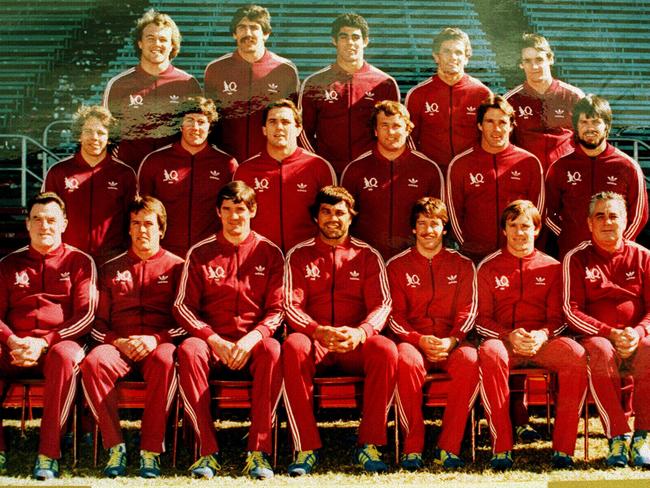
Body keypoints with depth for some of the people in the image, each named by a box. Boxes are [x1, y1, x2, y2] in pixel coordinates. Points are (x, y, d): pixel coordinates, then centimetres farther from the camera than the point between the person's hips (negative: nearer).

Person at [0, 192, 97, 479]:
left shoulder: (79, 262, 10)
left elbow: (85, 316, 0)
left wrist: (43, 343, -14)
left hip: (59, 344, -2)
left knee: (64, 356, -40)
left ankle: (48, 454, -33)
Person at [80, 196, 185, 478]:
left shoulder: (176, 267, 13)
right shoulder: (111, 269, 21)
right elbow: (98, 322, 16)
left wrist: (156, 339, -12)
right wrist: (118, 342, -5)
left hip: (160, 345, -2)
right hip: (118, 346, 2)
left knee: (165, 361, -39)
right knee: (93, 362, -33)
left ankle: (151, 450, -31)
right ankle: (115, 446, -23)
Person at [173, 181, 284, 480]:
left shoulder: (269, 253, 8)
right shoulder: (200, 253, 9)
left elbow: (277, 308, 3)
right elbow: (183, 306, 3)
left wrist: (253, 338, -17)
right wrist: (214, 340, -12)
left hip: (253, 344, -1)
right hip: (212, 343, 1)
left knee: (273, 351, -35)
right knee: (188, 350, -33)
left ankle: (259, 451, -32)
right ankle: (208, 451, -30)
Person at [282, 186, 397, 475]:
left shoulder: (368, 256, 13)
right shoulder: (299, 255, 12)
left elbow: (382, 304, 1)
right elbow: (291, 305, 0)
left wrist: (360, 333, -23)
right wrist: (320, 331, -23)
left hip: (356, 344, 1)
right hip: (314, 341, 0)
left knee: (386, 349, -33)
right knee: (293, 345, -36)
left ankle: (369, 445, -22)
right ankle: (306, 448, -31)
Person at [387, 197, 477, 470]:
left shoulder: (461, 265, 14)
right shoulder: (397, 266, 12)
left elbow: (467, 312, 5)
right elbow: (395, 315, 4)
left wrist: (451, 340, -16)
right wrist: (420, 340, -15)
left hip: (451, 344, 1)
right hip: (413, 341, -1)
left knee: (470, 359, -35)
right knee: (407, 360, -37)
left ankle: (448, 447, -26)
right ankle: (412, 447, -24)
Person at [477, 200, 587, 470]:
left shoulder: (551, 267, 15)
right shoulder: (488, 268, 13)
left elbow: (557, 317, 10)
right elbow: (482, 318, 7)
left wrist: (543, 335, -13)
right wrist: (509, 336, -14)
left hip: (542, 343, 1)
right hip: (503, 340, -1)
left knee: (576, 354, -32)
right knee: (490, 352, -38)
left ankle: (563, 448, -26)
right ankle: (502, 447, -32)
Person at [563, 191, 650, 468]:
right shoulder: (576, 258, 5)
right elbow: (572, 311, -2)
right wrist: (611, 334, -16)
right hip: (596, 338, -1)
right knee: (601, 352, -37)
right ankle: (617, 438, -29)